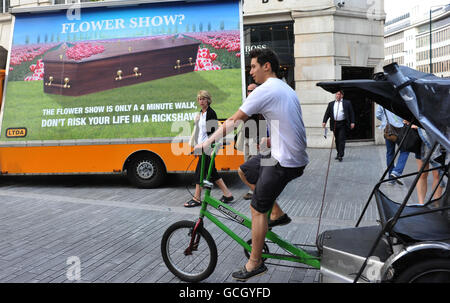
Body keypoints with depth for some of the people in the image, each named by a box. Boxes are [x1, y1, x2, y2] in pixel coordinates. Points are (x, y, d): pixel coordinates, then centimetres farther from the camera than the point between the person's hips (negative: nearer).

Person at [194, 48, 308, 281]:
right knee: (246, 171, 20)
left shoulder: (265, 90, -13)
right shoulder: (285, 88, 18)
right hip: (295, 157, 10)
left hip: (285, 161, -10)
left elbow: (234, 121, -13)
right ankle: (278, 214, 21)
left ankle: (255, 264, 11)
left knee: (258, 209, -1)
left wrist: (206, 143, -8)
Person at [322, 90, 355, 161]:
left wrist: (352, 122, -7)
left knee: (341, 140, -9)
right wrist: (324, 121, -6)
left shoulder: (347, 103, 5)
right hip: (334, 124, 4)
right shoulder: (331, 104, 12)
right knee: (337, 140, 10)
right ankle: (338, 153, 24)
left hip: (343, 124, -3)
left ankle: (340, 155, -11)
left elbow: (351, 113, 2)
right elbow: (327, 113, 7)